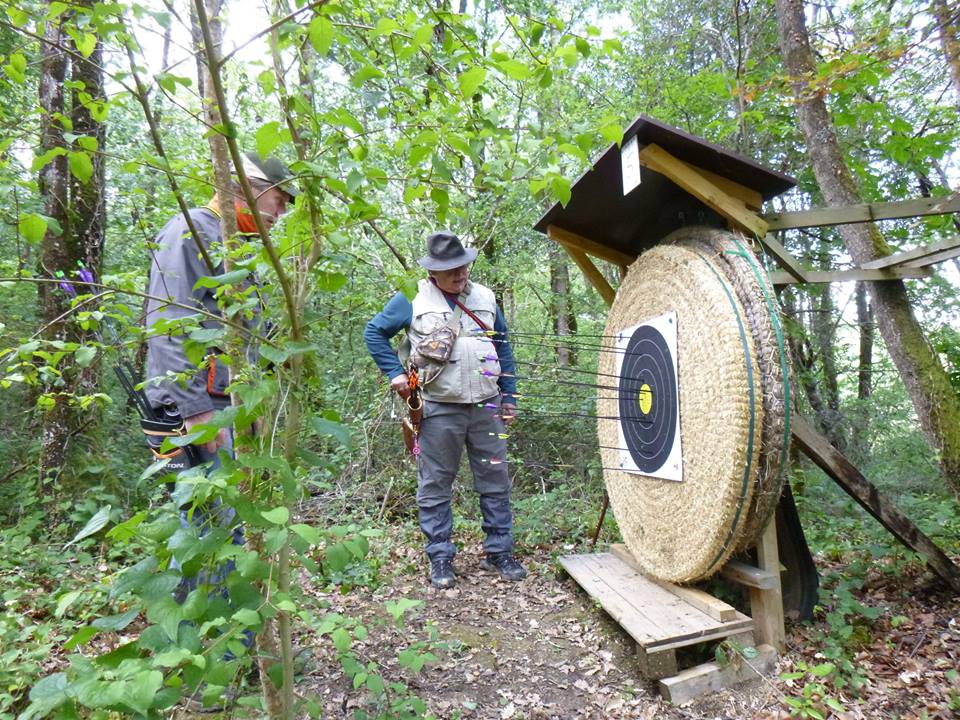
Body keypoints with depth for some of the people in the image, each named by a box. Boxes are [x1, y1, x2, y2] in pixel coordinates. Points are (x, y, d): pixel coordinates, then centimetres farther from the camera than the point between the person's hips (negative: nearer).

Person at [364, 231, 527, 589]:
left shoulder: (485, 297, 10)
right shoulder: (412, 299, -1)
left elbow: (503, 346, 16)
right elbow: (374, 331, 8)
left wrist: (509, 396, 12)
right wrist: (395, 372, -2)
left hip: (486, 407, 3)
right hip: (439, 410, -3)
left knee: (496, 482, 9)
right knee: (435, 487, 5)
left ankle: (499, 552, 24)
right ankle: (440, 558, 20)